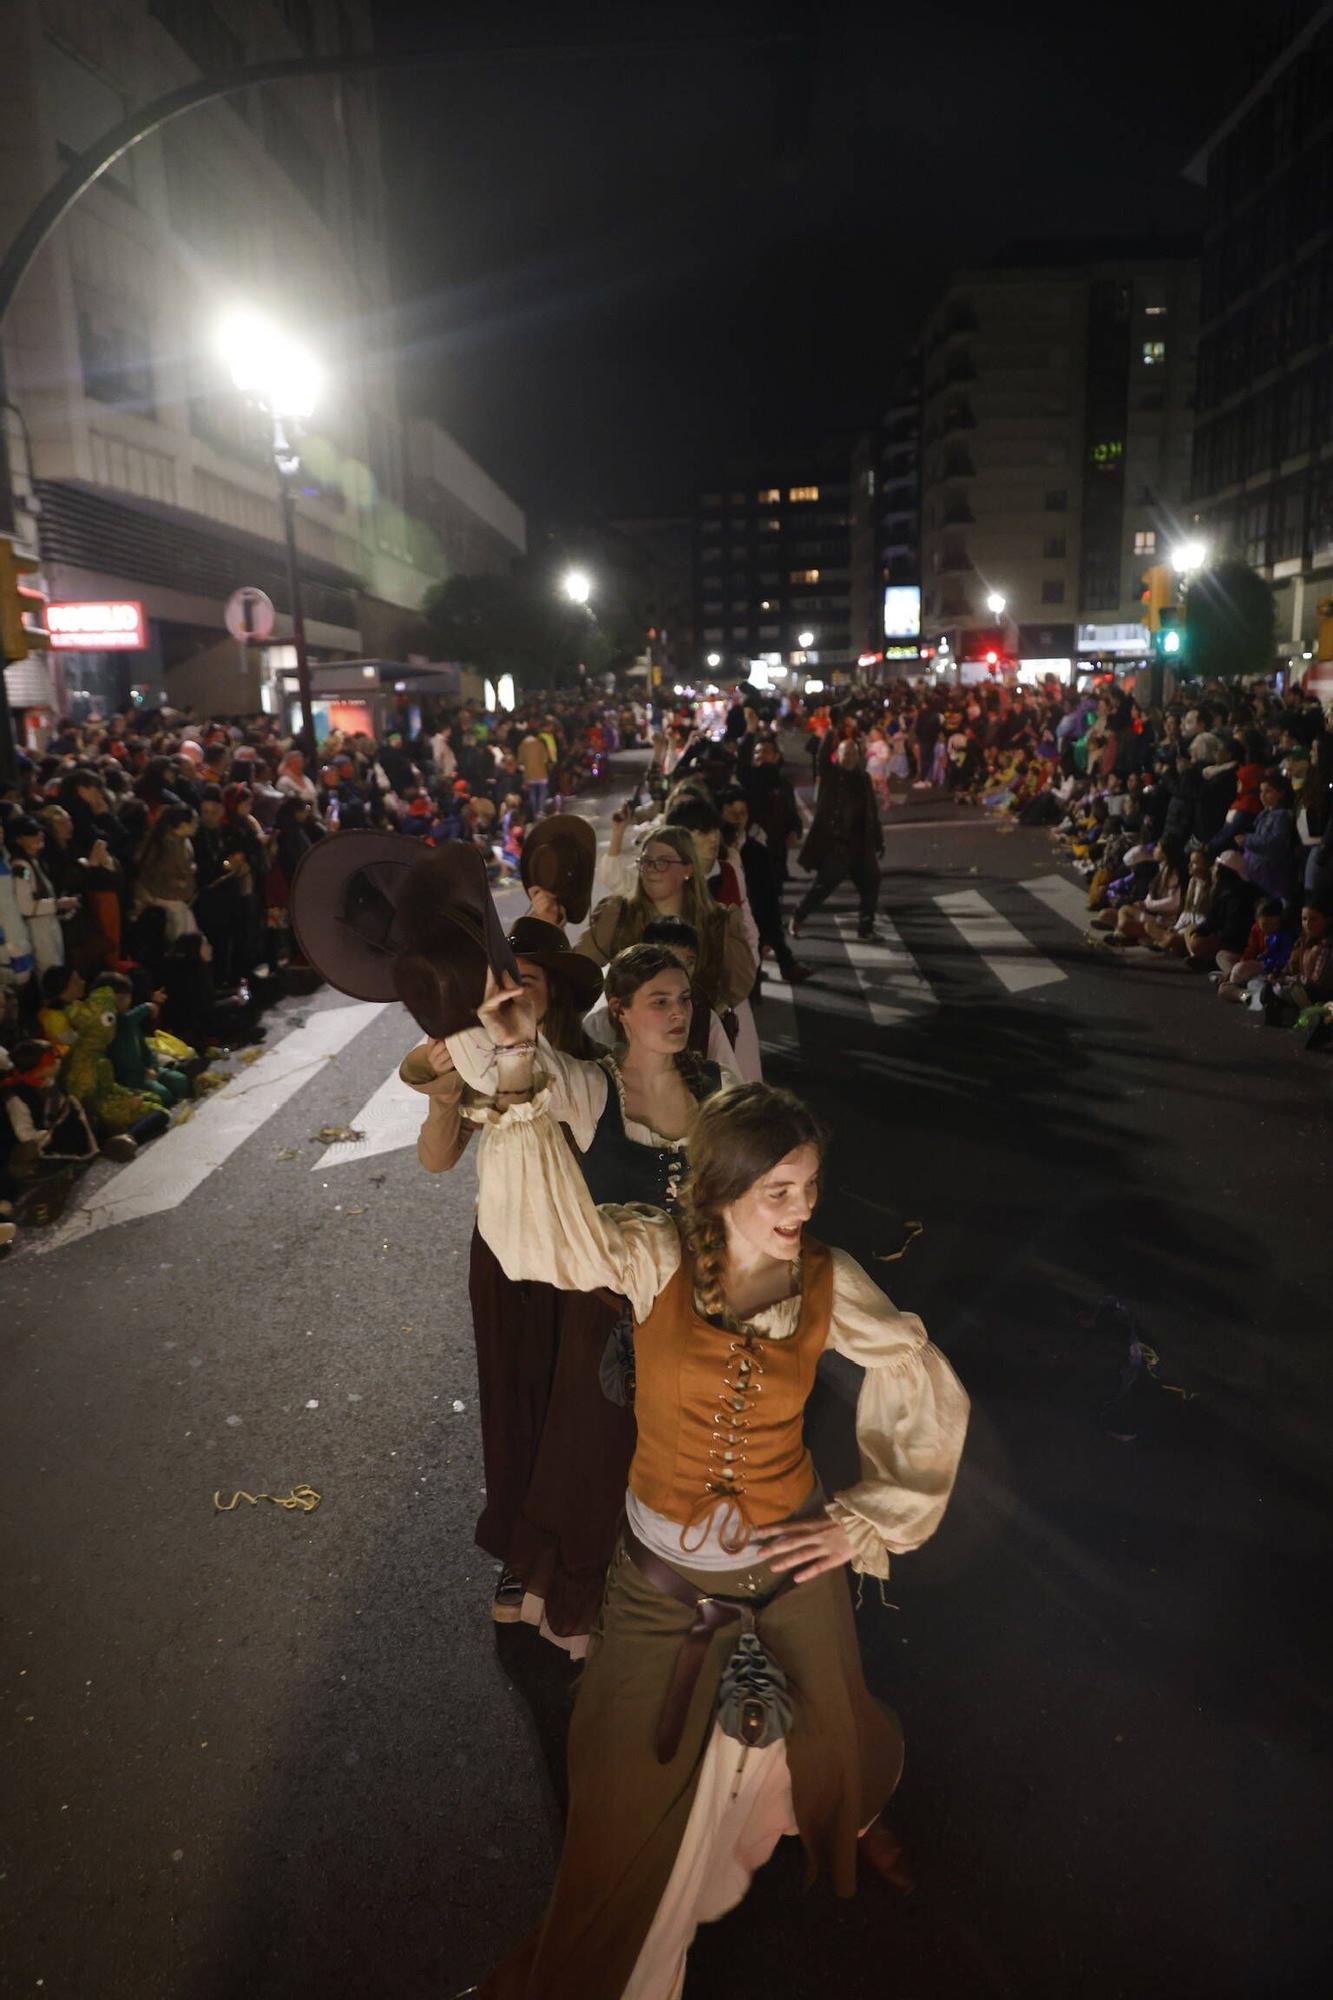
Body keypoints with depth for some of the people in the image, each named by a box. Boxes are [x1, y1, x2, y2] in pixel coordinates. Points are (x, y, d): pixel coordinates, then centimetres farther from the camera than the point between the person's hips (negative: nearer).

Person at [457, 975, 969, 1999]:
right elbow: (539, 1213, -34)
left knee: (823, 1735, 26)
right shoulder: (657, 1258, -20)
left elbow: (927, 1388, -5)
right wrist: (518, 1065, -44)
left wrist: (871, 1520, -5)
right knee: (630, 1786, 17)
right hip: (659, 1570, -1)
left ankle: (857, 1812, 65)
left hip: (789, 1563, 1)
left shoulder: (827, 1280, -16)